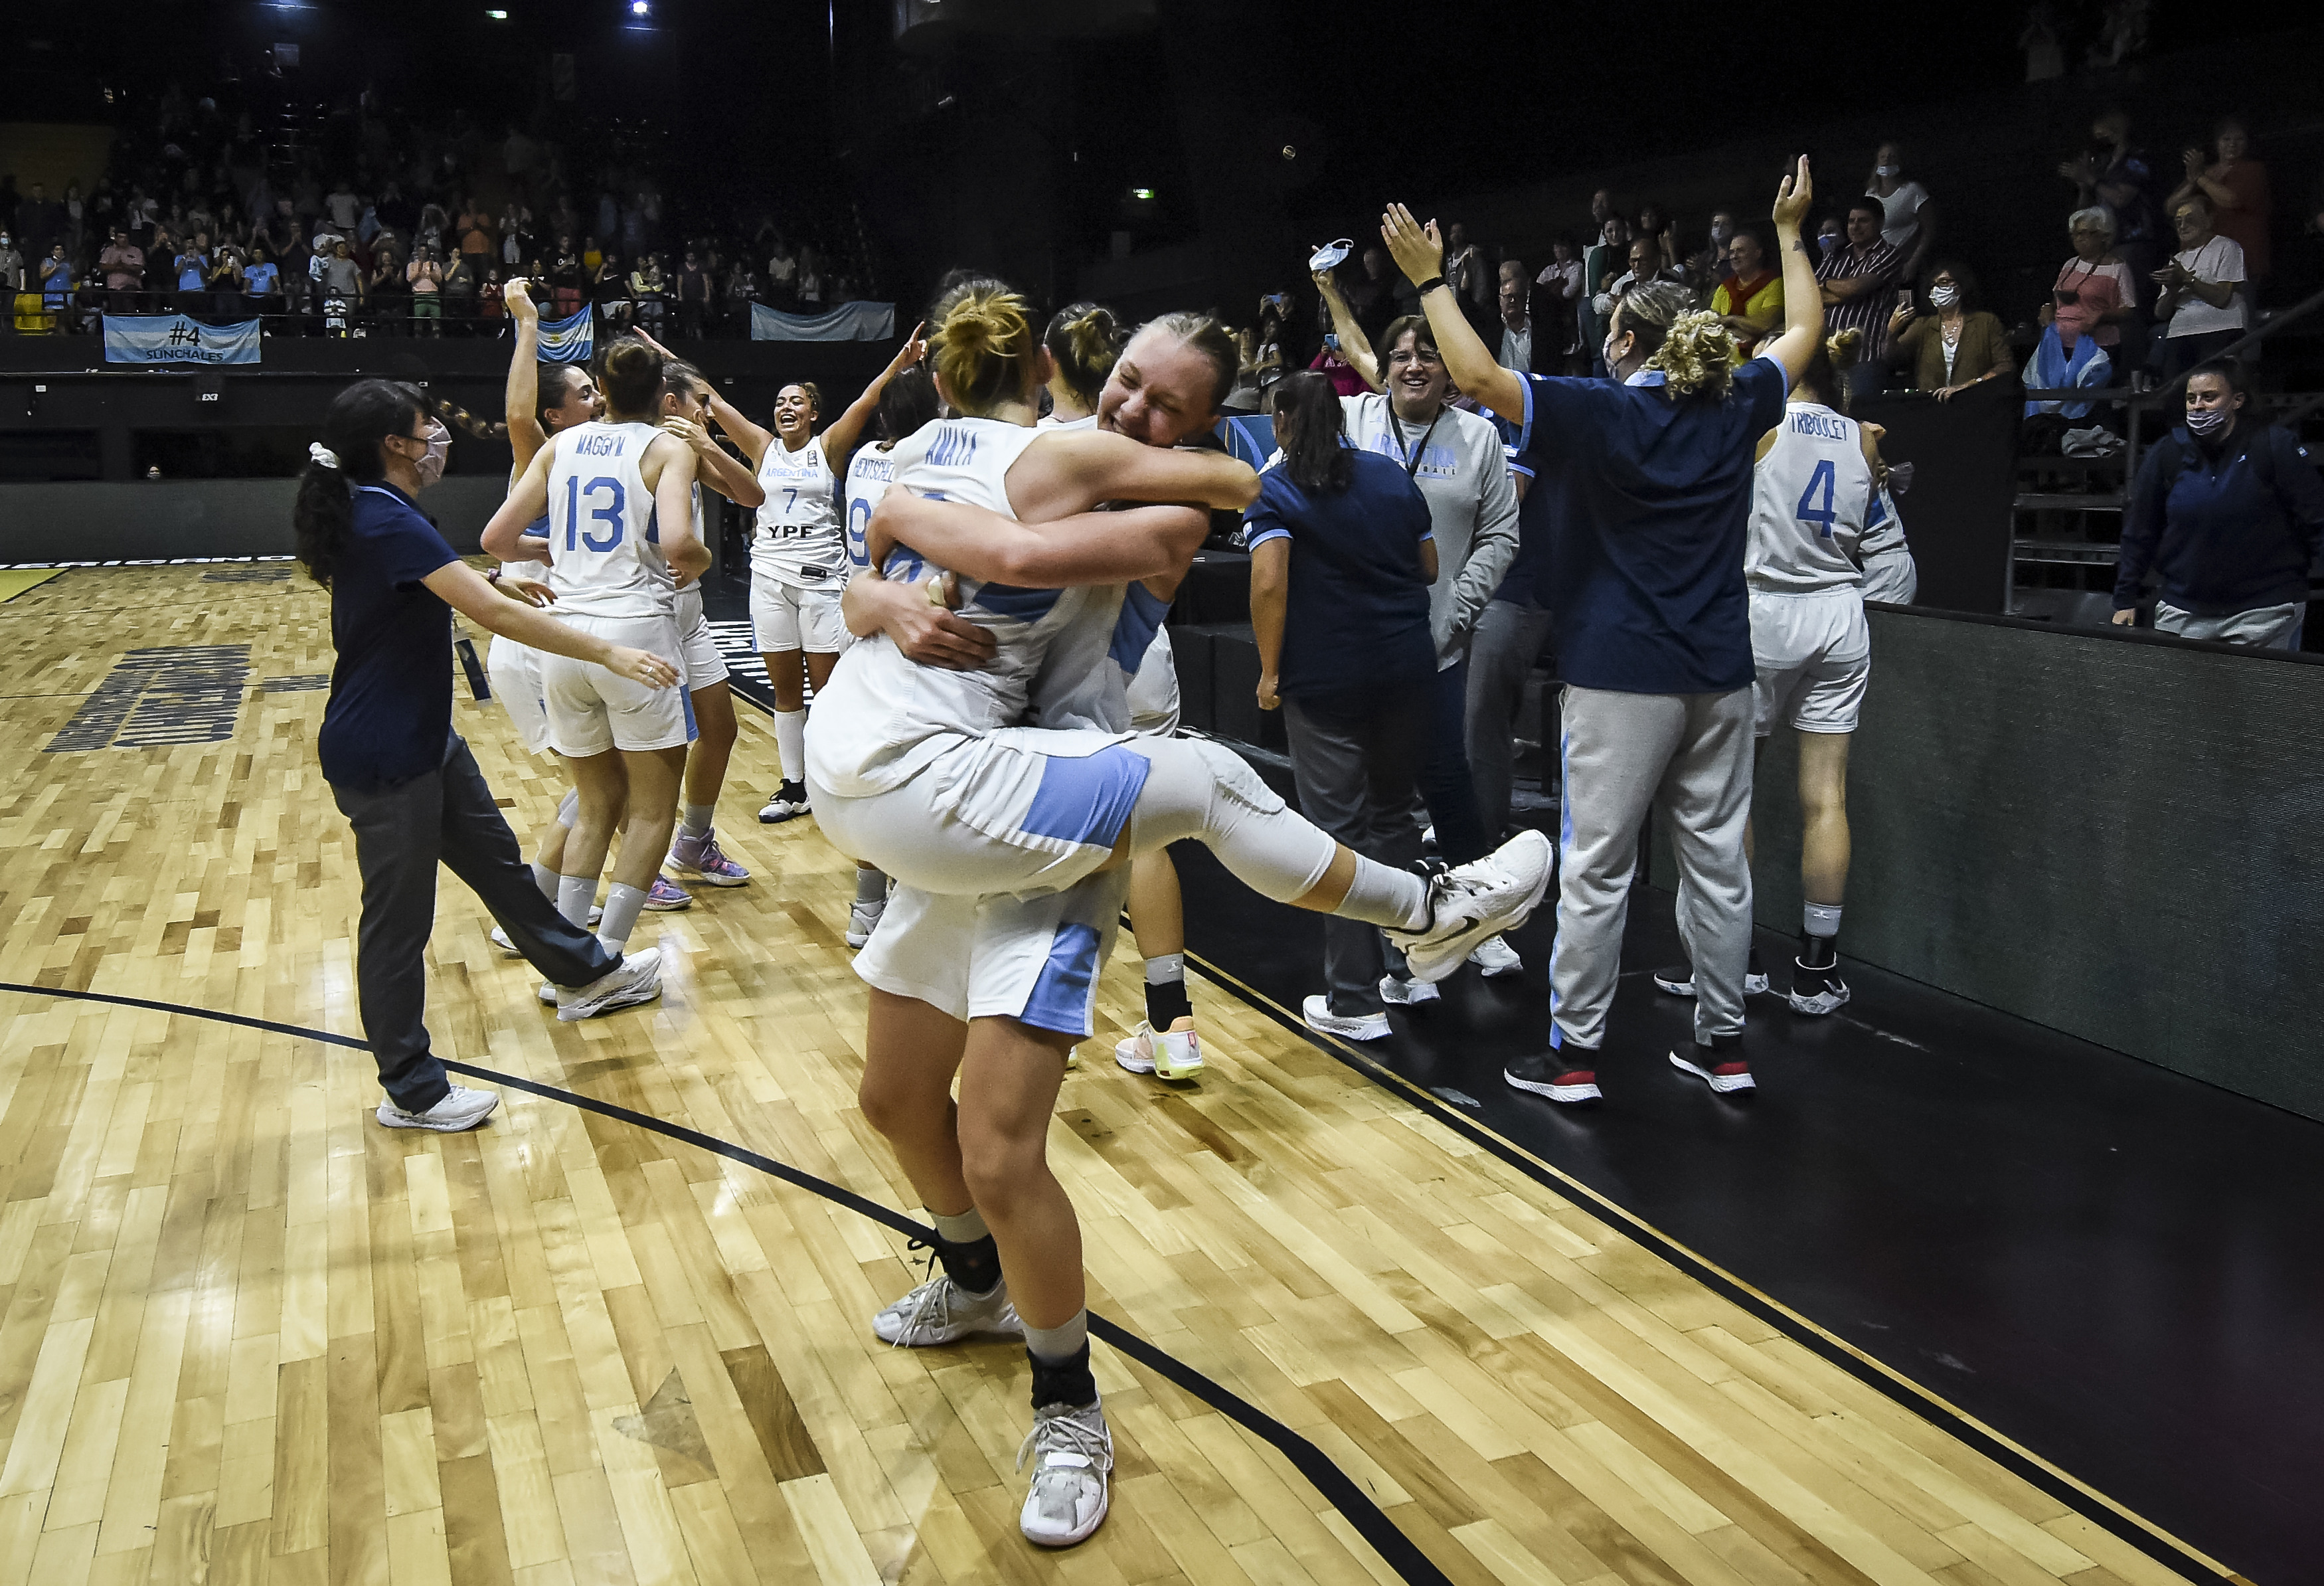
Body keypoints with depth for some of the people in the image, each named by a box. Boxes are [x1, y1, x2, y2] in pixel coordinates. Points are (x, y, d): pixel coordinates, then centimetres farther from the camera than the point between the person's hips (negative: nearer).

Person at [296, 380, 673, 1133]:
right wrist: (609, 653, -29)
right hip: (382, 757, -10)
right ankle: (411, 1092, 15)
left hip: (424, 739, 10)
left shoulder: (370, 512, 7)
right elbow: (495, 615, -30)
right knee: (399, 920, 2)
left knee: (497, 861, 22)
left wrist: (491, 583, 24)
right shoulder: (388, 522, -24)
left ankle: (588, 974, 39)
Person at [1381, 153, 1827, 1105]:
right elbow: (1804, 331, 23)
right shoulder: (1736, 411, 6)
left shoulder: (1597, 413, -9)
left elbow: (1476, 376, -14)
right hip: (1719, 672, 5)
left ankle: (1572, 1053, 8)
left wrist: (1428, 280, -3)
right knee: (1717, 858, 11)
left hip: (1621, 676, -5)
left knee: (1596, 867, 1)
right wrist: (1790, 231, 35)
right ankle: (1723, 1044, 20)